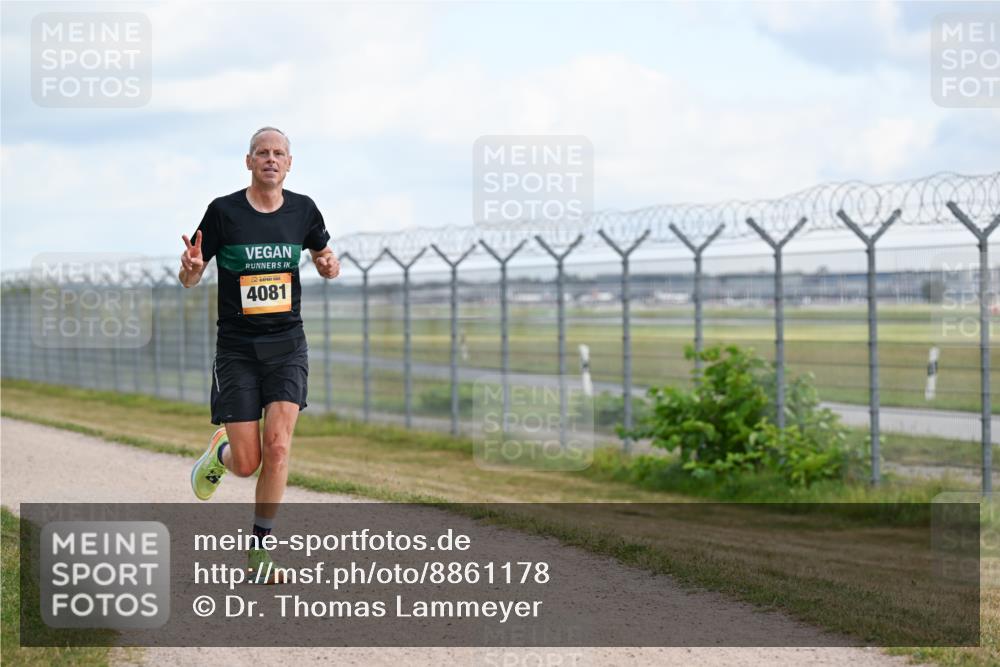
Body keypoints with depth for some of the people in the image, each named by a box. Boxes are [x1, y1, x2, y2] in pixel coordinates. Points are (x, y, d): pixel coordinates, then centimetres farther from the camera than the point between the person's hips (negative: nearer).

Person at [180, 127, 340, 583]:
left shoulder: (302, 210, 3)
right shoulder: (224, 211, -5)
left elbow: (323, 256, 20)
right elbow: (188, 279, 2)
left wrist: (330, 266, -4)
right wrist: (191, 267, -23)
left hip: (287, 343, 1)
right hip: (237, 347, -1)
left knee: (278, 445, -17)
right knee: (247, 464, -4)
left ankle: (259, 550, -3)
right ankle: (221, 451, 35)